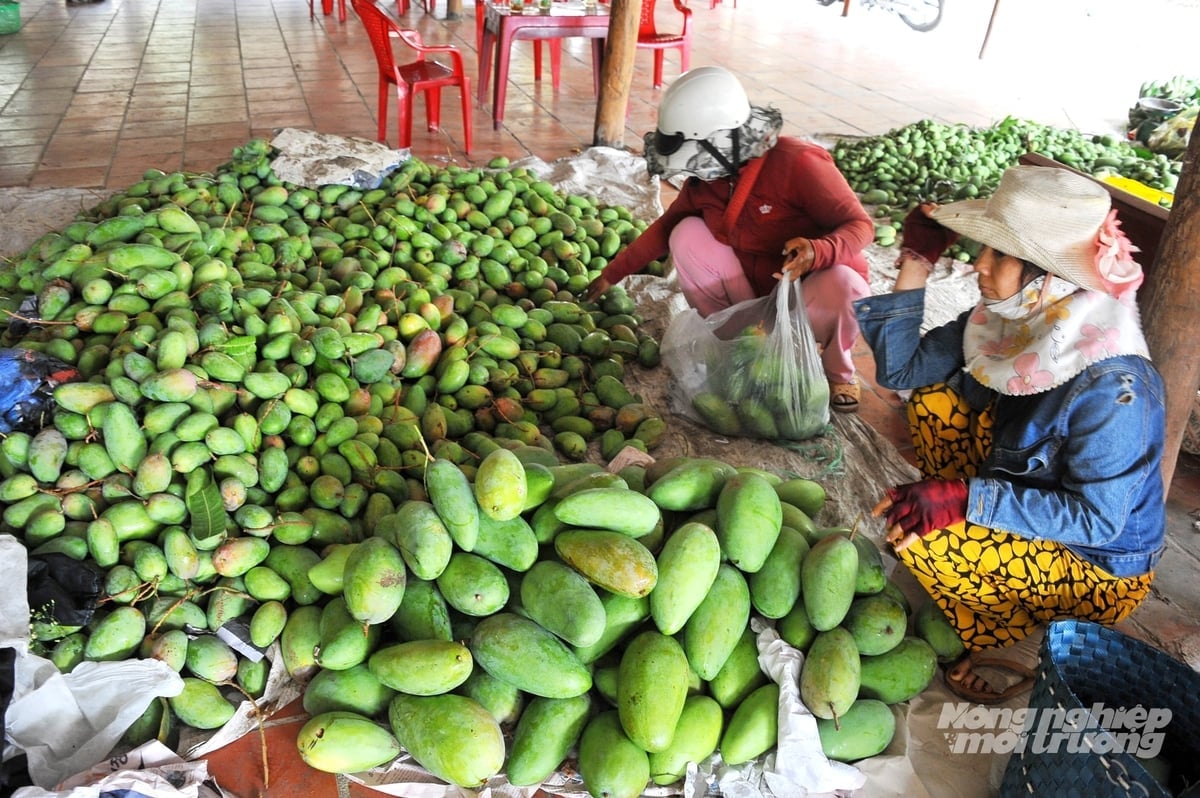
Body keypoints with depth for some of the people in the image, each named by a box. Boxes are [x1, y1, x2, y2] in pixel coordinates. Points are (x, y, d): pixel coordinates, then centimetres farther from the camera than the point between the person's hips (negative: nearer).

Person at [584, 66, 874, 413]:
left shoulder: (797, 163, -26)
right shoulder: (705, 178, -6)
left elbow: (860, 225, -24)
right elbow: (667, 225, 9)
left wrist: (817, 252, -45)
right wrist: (613, 273, 10)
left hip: (814, 283, -5)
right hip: (754, 287, 5)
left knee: (844, 289, -40)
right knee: (687, 235, -13)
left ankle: (837, 370, -4)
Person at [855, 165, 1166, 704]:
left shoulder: (1112, 386, -33)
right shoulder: (1008, 319, -12)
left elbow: (1095, 518, -30)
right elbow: (900, 370, -5)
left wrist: (965, 499, -35)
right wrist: (914, 270, -13)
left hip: (1101, 564, -7)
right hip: (1036, 490, 7)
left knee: (922, 538, -27)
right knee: (933, 400, -5)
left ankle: (1001, 638, 2)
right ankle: (973, 535, 4)